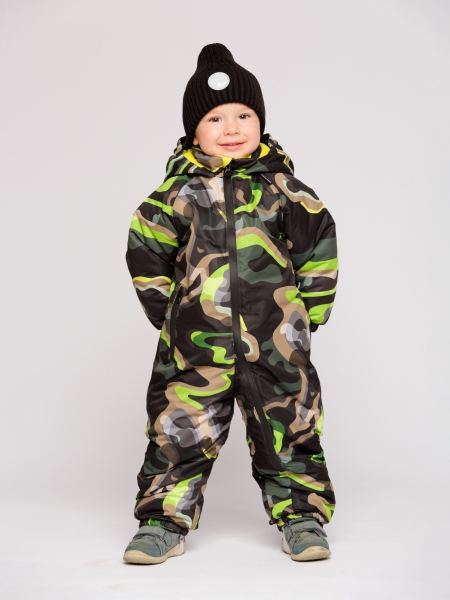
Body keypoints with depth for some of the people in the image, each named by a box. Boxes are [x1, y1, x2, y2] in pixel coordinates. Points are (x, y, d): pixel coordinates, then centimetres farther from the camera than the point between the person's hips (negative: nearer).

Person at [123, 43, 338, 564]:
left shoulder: (281, 187, 5)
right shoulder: (178, 193, 3)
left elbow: (318, 247, 8)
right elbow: (145, 254, 8)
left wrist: (308, 312, 5)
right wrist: (167, 311, 5)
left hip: (276, 341, 1)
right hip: (196, 342, 0)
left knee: (288, 428, 8)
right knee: (179, 429, 3)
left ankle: (301, 517, 23)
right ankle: (164, 521, 18)